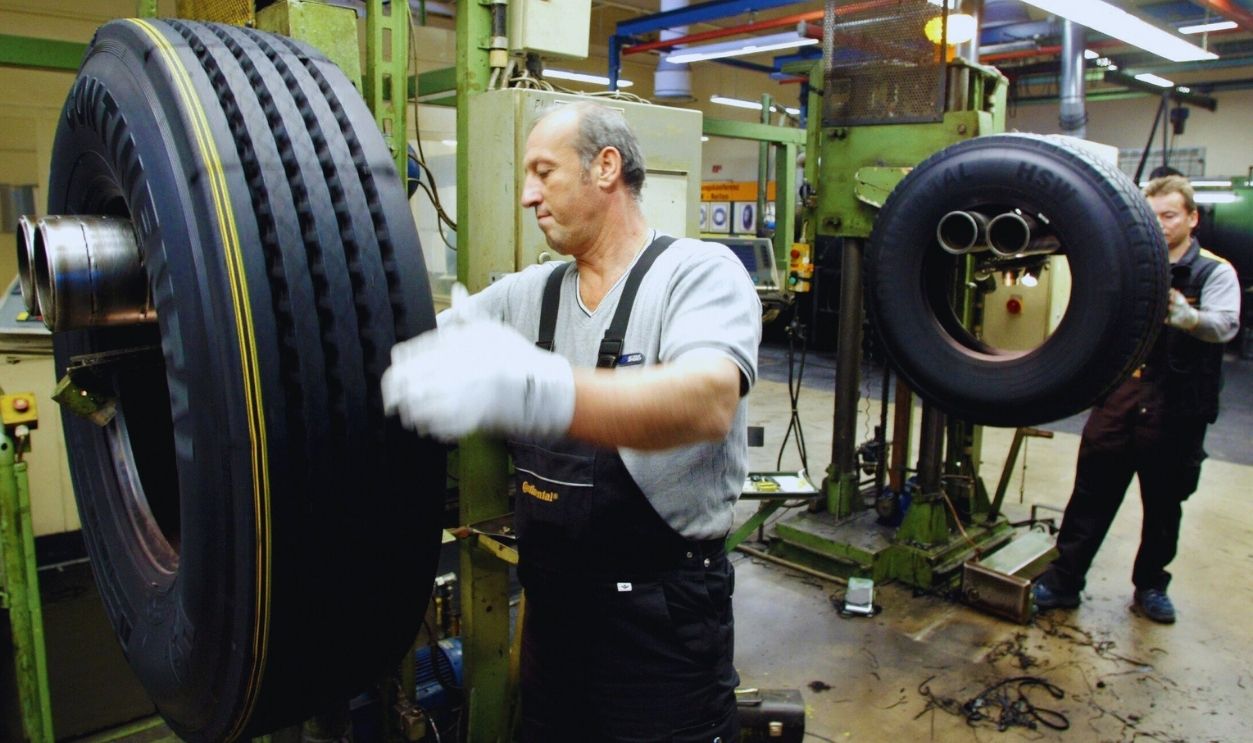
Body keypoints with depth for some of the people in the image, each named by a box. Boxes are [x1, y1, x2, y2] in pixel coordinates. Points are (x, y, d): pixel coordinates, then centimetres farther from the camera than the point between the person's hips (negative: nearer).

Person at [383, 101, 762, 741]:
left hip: (664, 616, -5)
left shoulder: (701, 273, -13)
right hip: (551, 604, 6)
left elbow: (708, 402, -32)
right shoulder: (525, 295, 6)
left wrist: (530, 390, -46)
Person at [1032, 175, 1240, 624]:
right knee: (1091, 495, 3)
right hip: (1118, 401, 2)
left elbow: (1225, 325, -16)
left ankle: (1150, 587, 28)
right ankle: (1063, 581, 12)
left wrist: (1183, 315, -38)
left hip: (1175, 413, -2)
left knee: (1164, 506, 12)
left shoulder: (1214, 272, 1)